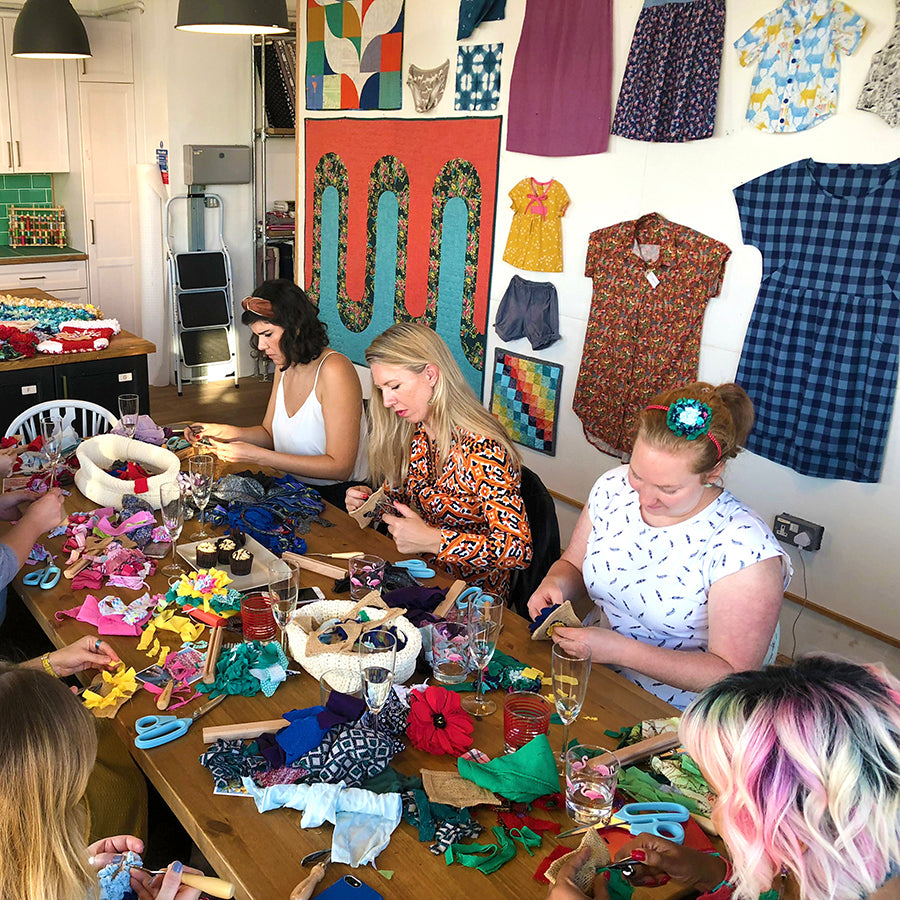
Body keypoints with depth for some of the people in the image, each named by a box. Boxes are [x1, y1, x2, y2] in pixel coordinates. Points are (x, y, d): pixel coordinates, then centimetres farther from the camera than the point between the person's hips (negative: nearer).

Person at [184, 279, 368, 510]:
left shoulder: (333, 370, -20)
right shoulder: (284, 366, 7)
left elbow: (340, 467, -22)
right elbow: (269, 433, 17)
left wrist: (257, 456, -23)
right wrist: (223, 432, -2)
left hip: (337, 498, -7)